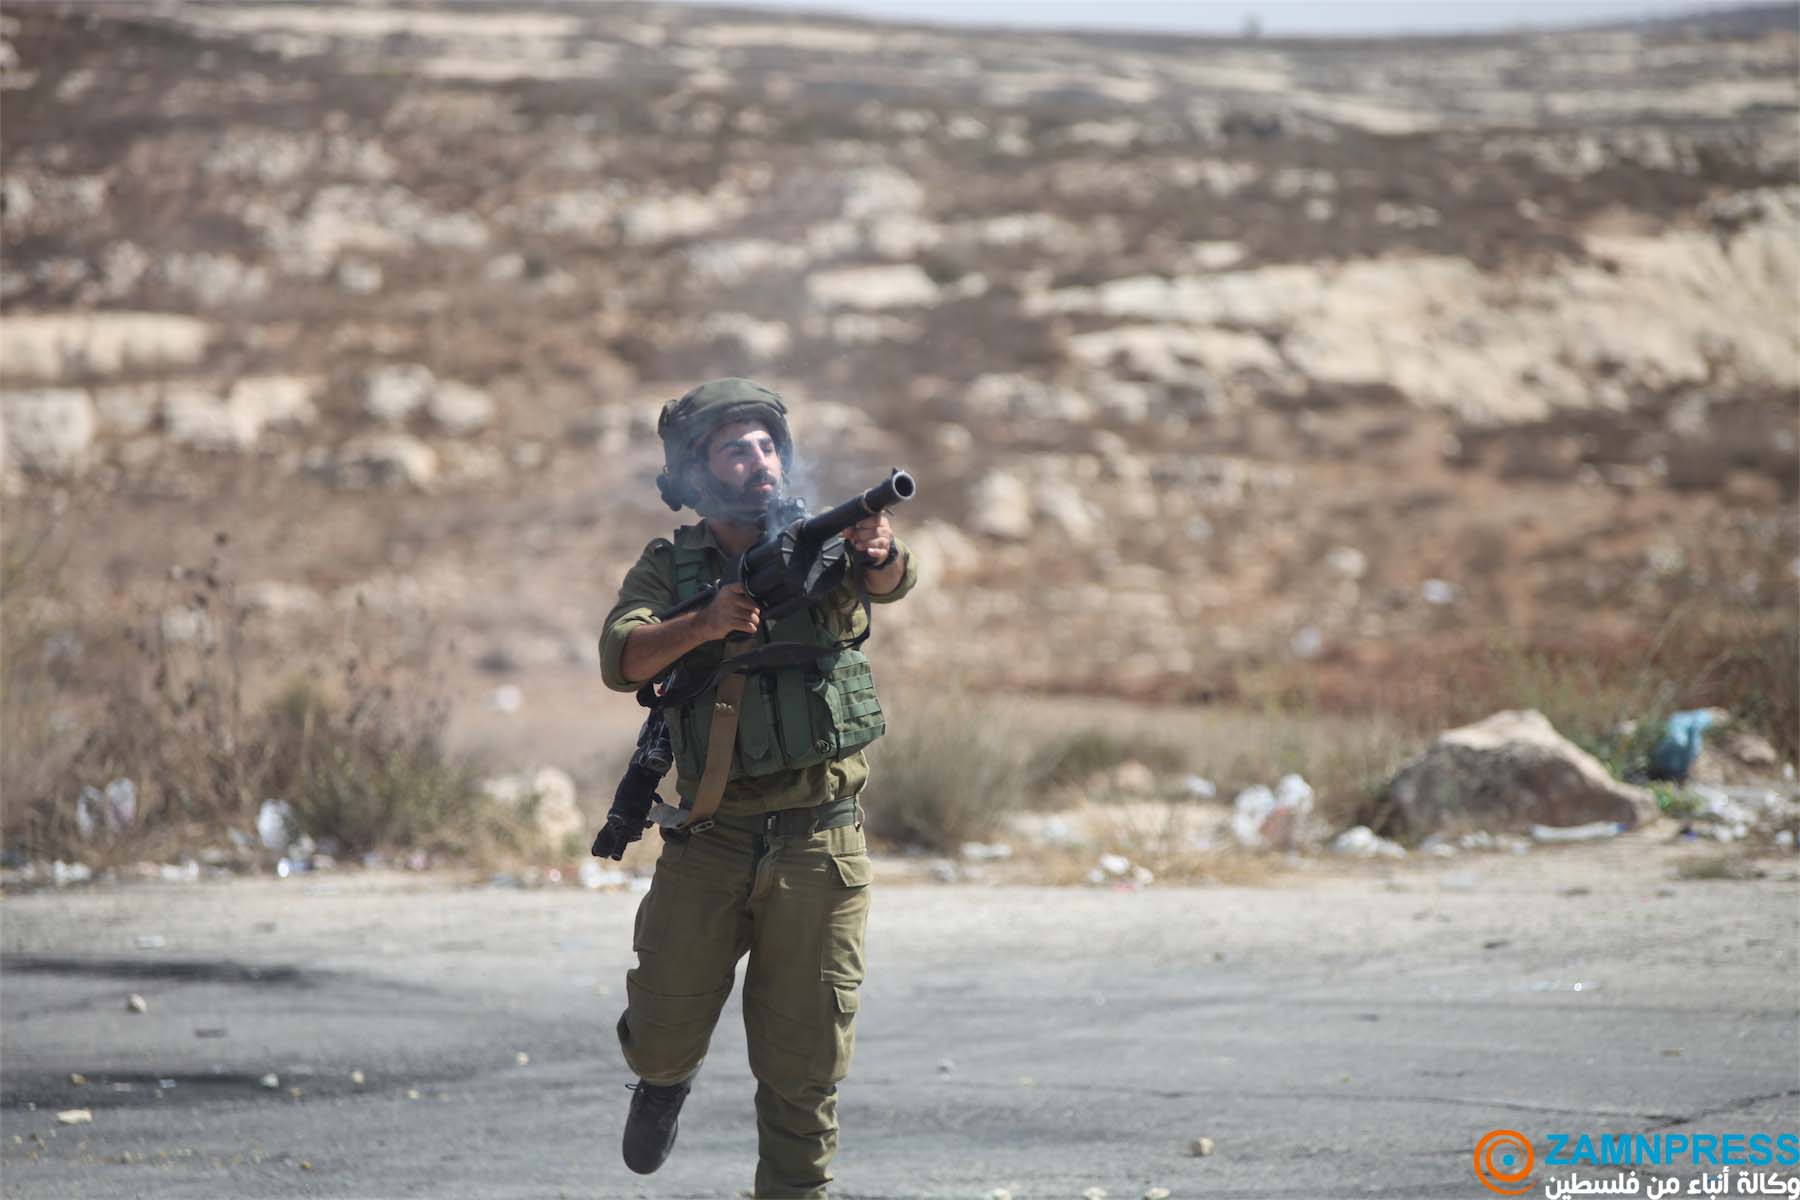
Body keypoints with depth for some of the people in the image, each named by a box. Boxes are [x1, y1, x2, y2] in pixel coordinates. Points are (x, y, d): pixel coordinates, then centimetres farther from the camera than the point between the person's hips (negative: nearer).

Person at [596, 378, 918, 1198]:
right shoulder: (667, 568, 2)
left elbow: (889, 581, -20)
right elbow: (621, 660, -15)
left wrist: (879, 549, -44)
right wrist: (704, 624, -33)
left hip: (820, 847, 0)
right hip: (708, 846, 0)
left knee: (805, 1064, 2)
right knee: (662, 1034, 5)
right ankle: (667, 1074, 40)